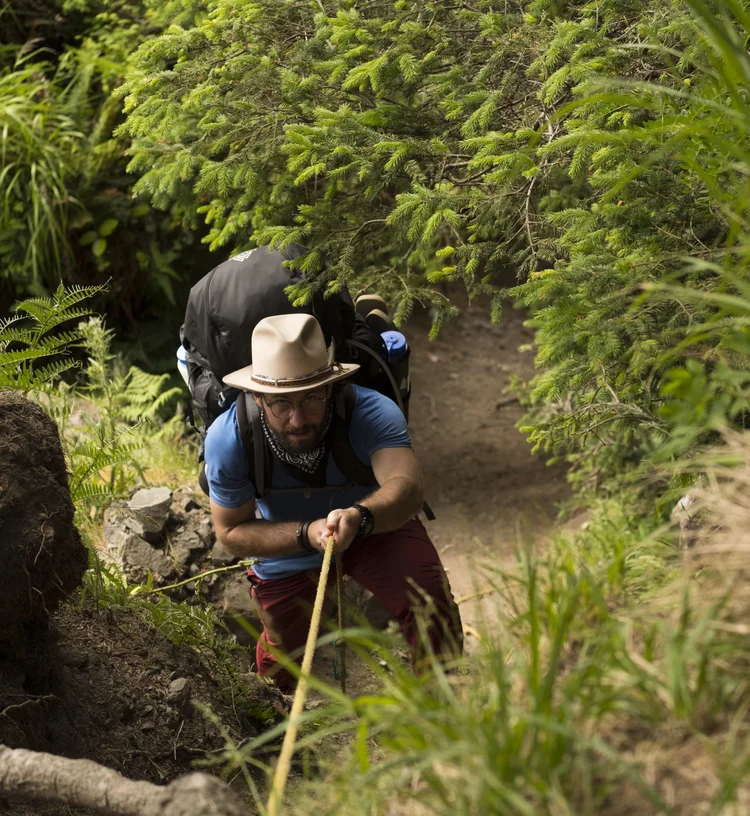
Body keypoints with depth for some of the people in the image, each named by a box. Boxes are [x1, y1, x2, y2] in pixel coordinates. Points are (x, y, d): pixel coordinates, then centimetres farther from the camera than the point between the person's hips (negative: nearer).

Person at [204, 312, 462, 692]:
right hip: (287, 549, 2)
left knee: (431, 604, -27)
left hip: (375, 526, -1)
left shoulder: (371, 412, -37)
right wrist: (307, 534, -39)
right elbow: (231, 533, -21)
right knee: (280, 668, 13)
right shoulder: (226, 439, -31)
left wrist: (359, 517, -76)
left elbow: (407, 485, -54)